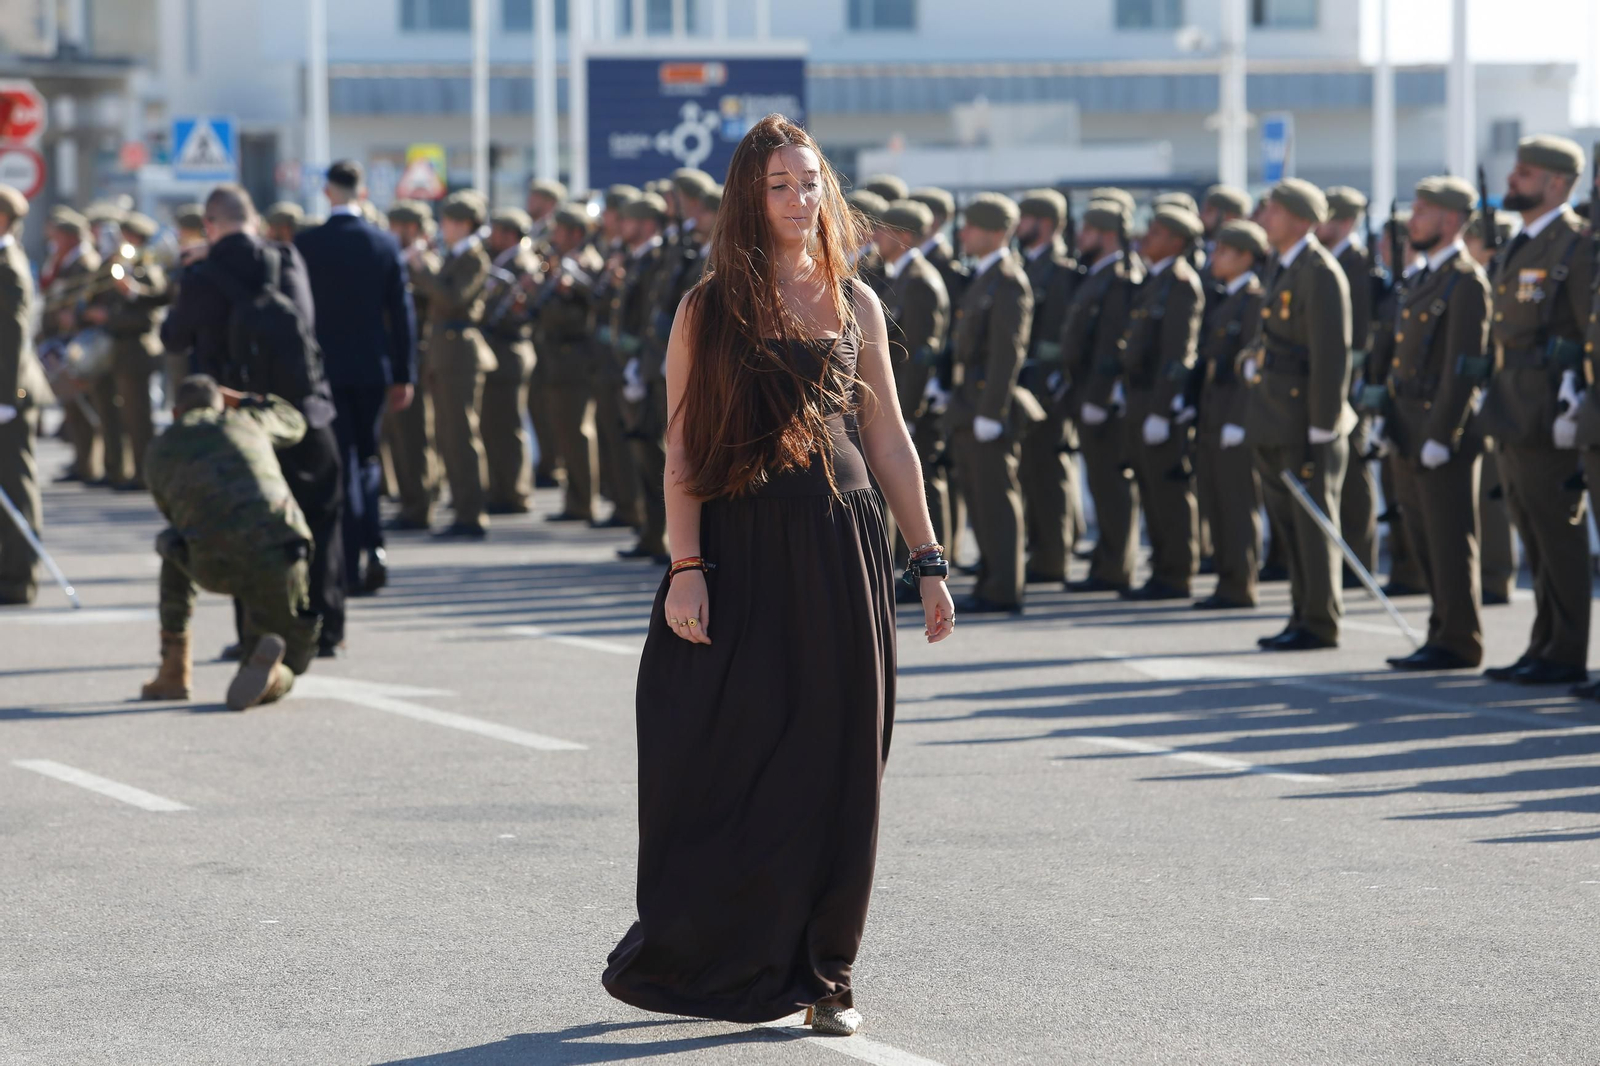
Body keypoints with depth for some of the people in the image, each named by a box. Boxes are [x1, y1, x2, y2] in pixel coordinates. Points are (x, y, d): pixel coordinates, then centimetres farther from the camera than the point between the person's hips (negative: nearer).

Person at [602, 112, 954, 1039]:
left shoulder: (854, 303, 10)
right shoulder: (711, 310, 1)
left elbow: (889, 440, 13)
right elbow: (684, 449, -3)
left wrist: (929, 562, 9)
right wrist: (685, 568, -13)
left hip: (843, 546, 3)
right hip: (744, 550, -3)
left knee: (836, 763, 2)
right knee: (729, 760, -1)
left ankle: (822, 971, 11)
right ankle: (692, 955, 15)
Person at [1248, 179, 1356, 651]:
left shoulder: (1320, 272, -14)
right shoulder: (1286, 269, 15)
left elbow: (1332, 355, -18)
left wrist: (1320, 427, -20)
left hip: (1307, 424, -9)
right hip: (1280, 425, 9)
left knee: (1313, 522, -3)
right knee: (1291, 523, 12)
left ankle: (1320, 624, 2)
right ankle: (1304, 616, 19)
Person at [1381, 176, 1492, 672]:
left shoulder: (1466, 282, -13)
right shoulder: (1426, 278, 17)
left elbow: (1464, 367, -18)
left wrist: (1439, 437, -21)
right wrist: (1396, 425, 17)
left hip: (1444, 431, -10)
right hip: (1412, 434, 10)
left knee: (1450, 542, -5)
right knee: (1425, 541, 12)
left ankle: (1459, 644, -1)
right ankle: (1444, 633, 18)